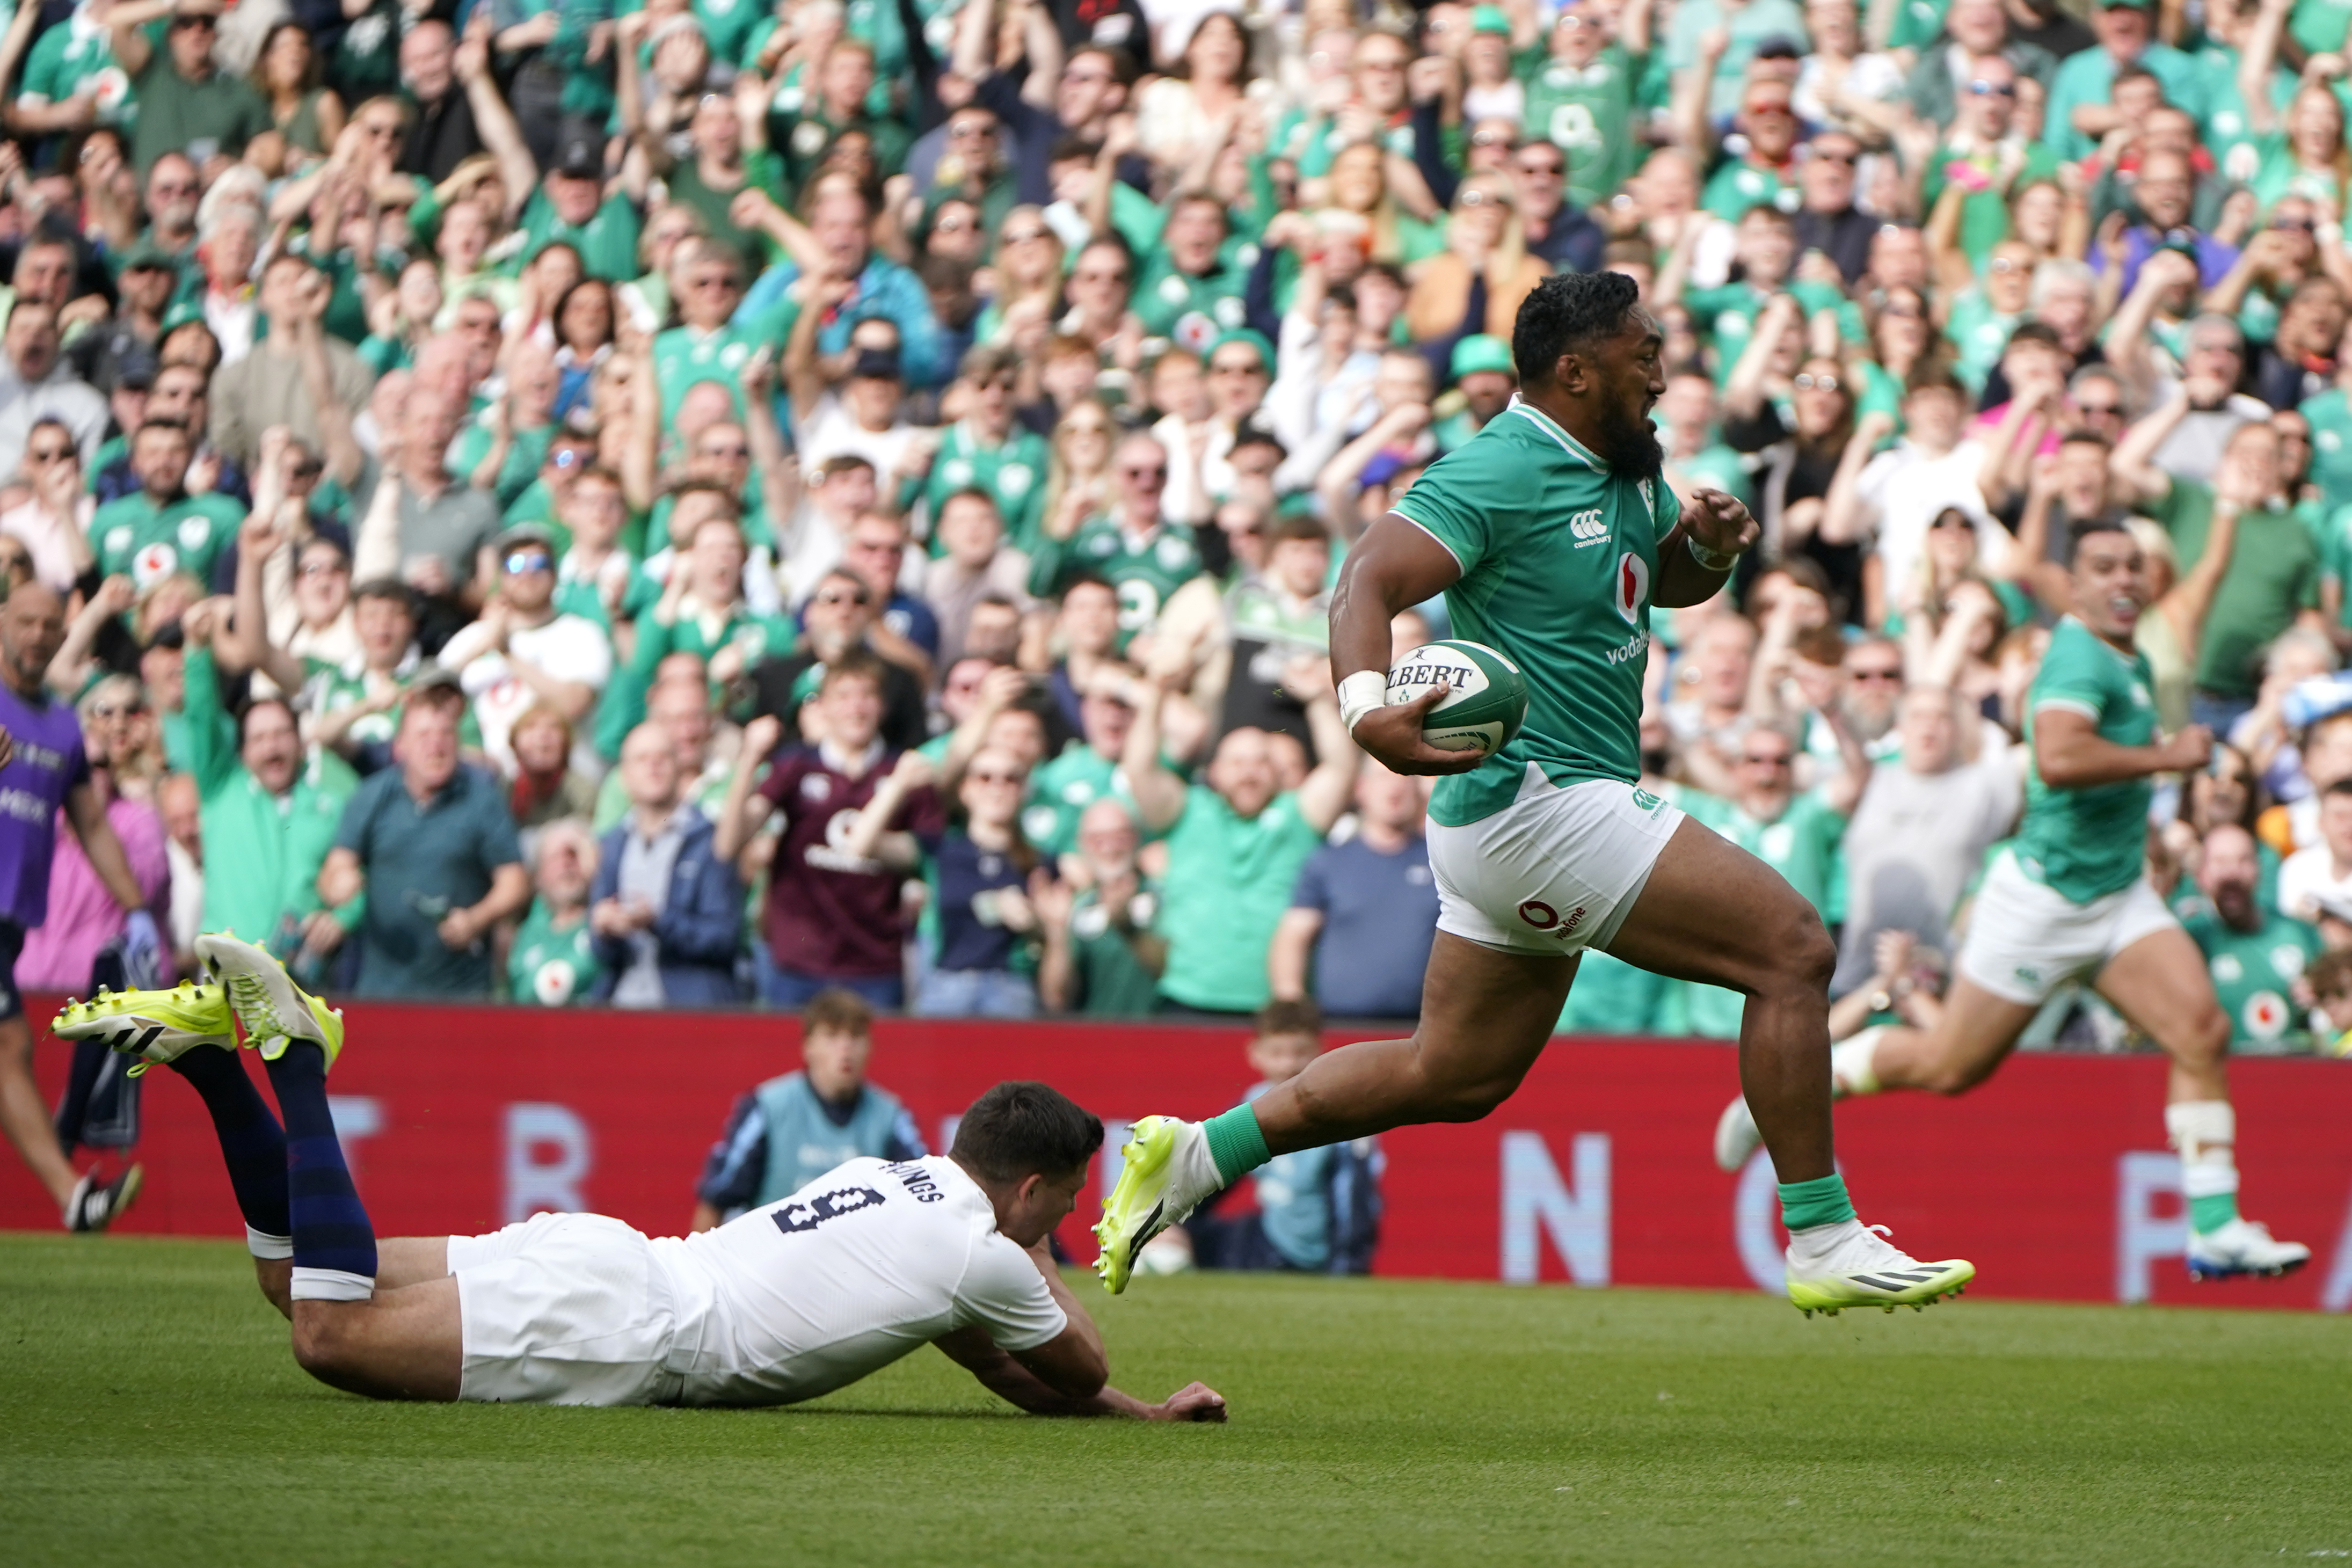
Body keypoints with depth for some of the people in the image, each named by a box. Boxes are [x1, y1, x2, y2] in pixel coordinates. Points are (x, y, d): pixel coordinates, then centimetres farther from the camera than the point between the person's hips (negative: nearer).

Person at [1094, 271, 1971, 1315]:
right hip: (1536, 795, -11)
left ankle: (1195, 1155, 22)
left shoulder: (1624, 467, 13)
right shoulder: (1499, 472, -16)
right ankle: (1824, 1246, -11)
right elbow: (1369, 580, -25)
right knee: (1793, 948, -13)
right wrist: (1368, 708, -44)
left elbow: (1666, 580, 29)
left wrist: (1711, 544, 4)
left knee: (1457, 1076, 17)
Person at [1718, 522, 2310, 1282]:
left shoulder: (2129, 663, 10)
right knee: (1951, 1066, 4)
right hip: (2045, 897, -8)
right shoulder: (2080, 657, -21)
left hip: (2118, 894, 8)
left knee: (2203, 1032, -11)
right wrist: (2165, 756, -31)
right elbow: (2057, 757, -41)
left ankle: (2216, 1231, -11)